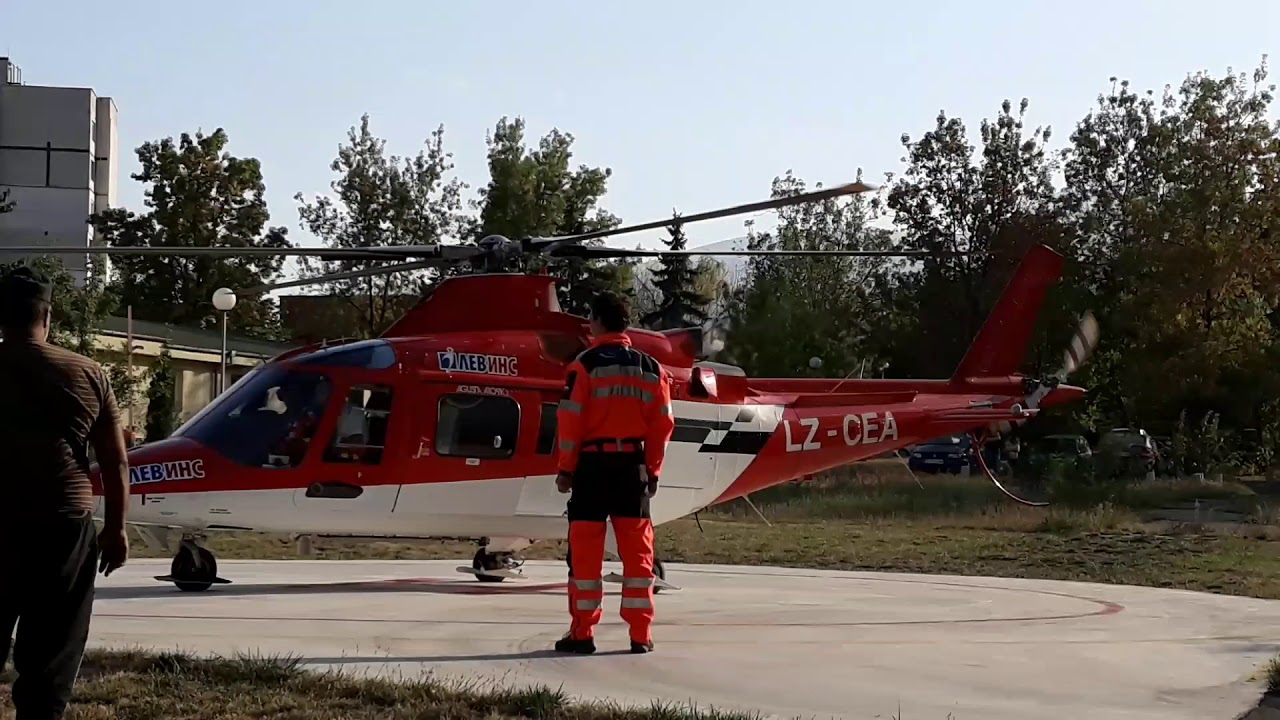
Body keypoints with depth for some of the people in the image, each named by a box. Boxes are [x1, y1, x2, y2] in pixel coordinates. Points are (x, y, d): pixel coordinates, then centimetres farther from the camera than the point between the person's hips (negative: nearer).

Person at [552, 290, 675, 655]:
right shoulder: (651, 368, 7)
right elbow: (662, 424, 7)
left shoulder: (586, 364, -6)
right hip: (633, 464, 4)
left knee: (585, 548, 2)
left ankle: (582, 633, 2)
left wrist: (566, 468, -1)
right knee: (637, 550, 7)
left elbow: (571, 420, -9)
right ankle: (641, 635, 6)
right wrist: (653, 471, 14)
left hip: (593, 462, -3)